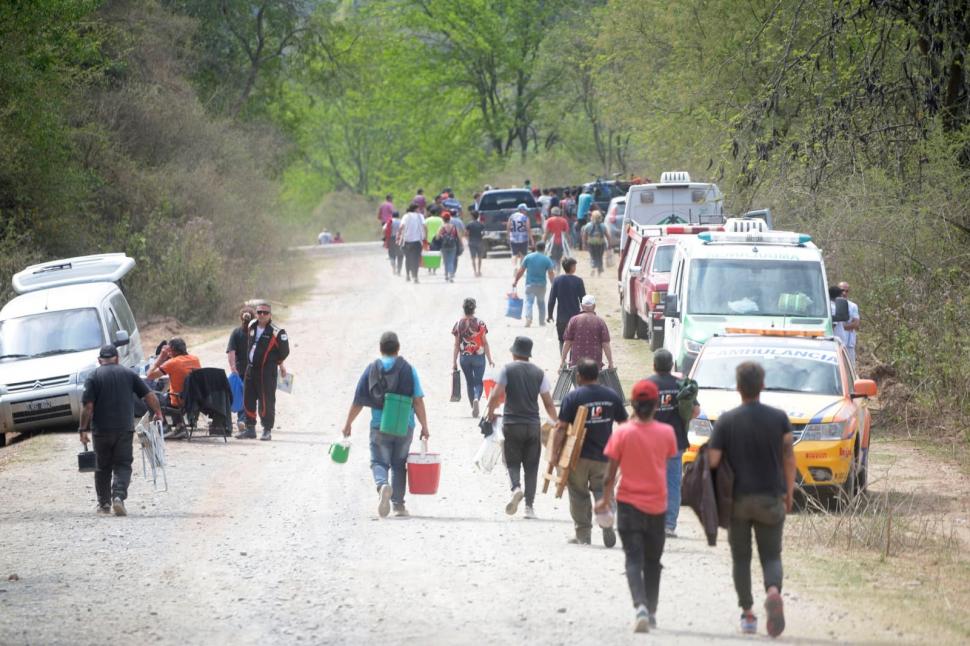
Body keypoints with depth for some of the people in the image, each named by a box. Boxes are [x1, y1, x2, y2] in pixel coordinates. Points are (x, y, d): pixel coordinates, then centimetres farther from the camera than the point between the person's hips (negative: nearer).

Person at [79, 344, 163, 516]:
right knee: (123, 465, 2)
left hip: (101, 430, -1)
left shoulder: (94, 377, -2)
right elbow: (149, 395, 4)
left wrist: (83, 429, -4)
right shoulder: (129, 374, 5)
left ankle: (104, 504, 18)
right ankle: (119, 496, -19)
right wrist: (158, 413, 19)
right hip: (125, 429, 1)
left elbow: (87, 406, -9)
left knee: (102, 467, 13)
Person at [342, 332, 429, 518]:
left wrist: (348, 424, 13)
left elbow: (358, 401, 2)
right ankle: (398, 504, 15)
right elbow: (418, 401, -7)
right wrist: (424, 427, -1)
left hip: (379, 426, 0)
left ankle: (382, 485, -24)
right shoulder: (408, 370, -3)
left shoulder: (371, 370, 0)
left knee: (379, 462, 7)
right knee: (399, 465, 15)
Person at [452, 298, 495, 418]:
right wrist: (490, 359, -1)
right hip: (478, 356, -2)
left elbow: (456, 345, 0)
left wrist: (454, 362, 5)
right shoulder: (480, 323, -8)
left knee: (469, 382, 15)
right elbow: (485, 343, -7)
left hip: (464, 357, 2)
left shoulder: (459, 324, -3)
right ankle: (476, 398, -26)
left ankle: (473, 408, 18)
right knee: (478, 382, 5)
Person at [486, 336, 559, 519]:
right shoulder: (538, 372, 4)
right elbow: (548, 403, 4)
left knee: (512, 462, 8)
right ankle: (529, 506, 3)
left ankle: (516, 488, -22)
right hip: (533, 424, 2)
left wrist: (491, 413, 8)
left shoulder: (507, 369, -3)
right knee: (531, 466, 7)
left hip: (511, 423, -2)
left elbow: (495, 396, -10)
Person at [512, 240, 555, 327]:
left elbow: (521, 271, 0)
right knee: (541, 303, 16)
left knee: (529, 301, -4)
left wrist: (515, 281, 10)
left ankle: (528, 317, -28)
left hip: (530, 284, -1)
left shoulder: (528, 257, -2)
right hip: (541, 284, 1)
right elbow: (551, 274, -6)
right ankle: (542, 322, 21)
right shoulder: (546, 259, -4)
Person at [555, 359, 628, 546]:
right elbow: (624, 424, 10)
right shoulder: (612, 396, 3)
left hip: (578, 455, -3)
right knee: (602, 490, 13)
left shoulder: (573, 397, -9)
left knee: (579, 495, 9)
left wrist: (556, 452, -6)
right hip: (603, 455, 3)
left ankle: (583, 534, 11)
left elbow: (562, 428, -13)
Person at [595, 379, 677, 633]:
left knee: (634, 559, -5)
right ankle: (651, 612, 24)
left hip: (629, 504, -2)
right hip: (657, 504, 2)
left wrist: (606, 498, 9)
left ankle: (641, 606, -27)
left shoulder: (622, 433, -9)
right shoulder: (666, 433, -6)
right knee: (652, 561, 17)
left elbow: (611, 469, -5)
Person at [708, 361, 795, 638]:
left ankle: (747, 614, 10)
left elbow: (712, 461, -9)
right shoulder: (779, 418, -2)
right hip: (771, 498, 1)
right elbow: (789, 459, 0)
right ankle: (773, 591, -25)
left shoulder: (727, 421, -5)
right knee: (771, 555, 6)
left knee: (741, 558, 12)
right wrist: (789, 493, 10)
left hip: (737, 498, 0)